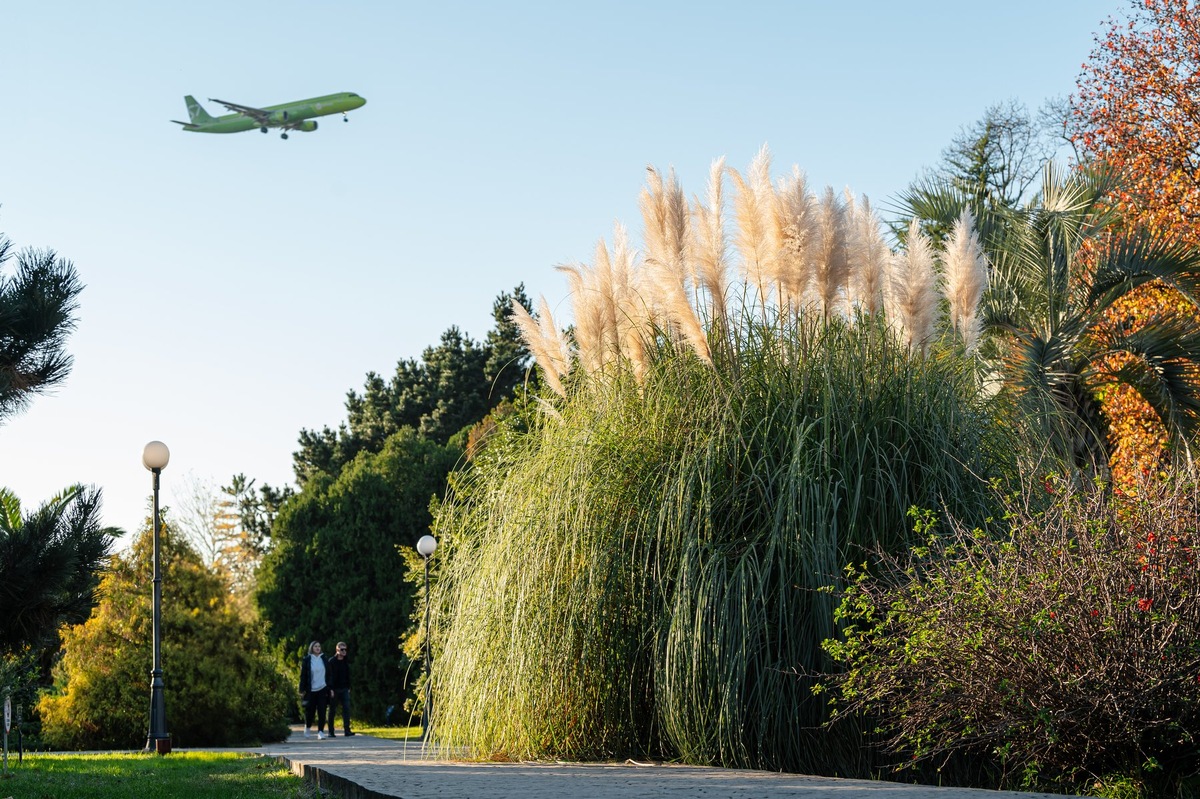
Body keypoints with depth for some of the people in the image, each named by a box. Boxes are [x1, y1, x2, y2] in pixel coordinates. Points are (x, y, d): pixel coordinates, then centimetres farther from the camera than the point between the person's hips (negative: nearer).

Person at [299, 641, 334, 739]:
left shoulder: (323, 659, 8)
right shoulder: (306, 660, 0)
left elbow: (328, 674, 12)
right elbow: (303, 676, 0)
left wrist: (330, 688, 9)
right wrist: (302, 690, -5)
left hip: (322, 689, 2)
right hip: (310, 690, -2)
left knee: (322, 711, -6)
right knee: (310, 711, 5)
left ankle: (320, 731, -5)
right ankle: (307, 727, 32)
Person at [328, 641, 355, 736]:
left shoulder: (346, 661, 9)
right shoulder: (331, 661, -7)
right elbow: (329, 676, -11)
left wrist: (348, 687, 12)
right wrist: (330, 689, -18)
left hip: (344, 689, 4)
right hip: (334, 689, -4)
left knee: (346, 709, -6)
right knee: (332, 711, 3)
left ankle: (347, 730, -9)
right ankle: (331, 732, 10)